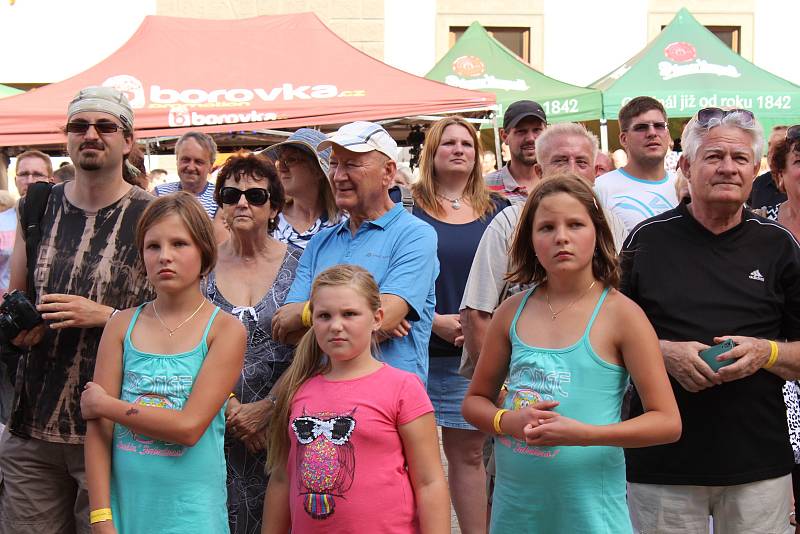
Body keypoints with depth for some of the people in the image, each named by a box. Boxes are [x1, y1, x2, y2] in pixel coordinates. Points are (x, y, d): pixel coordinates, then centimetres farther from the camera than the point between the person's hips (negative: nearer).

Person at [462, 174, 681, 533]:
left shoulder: (620, 313, -9)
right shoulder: (512, 312, 1)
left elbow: (667, 423, -9)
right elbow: (475, 400, 11)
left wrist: (584, 433, -21)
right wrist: (507, 422, -10)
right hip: (515, 503, 3)